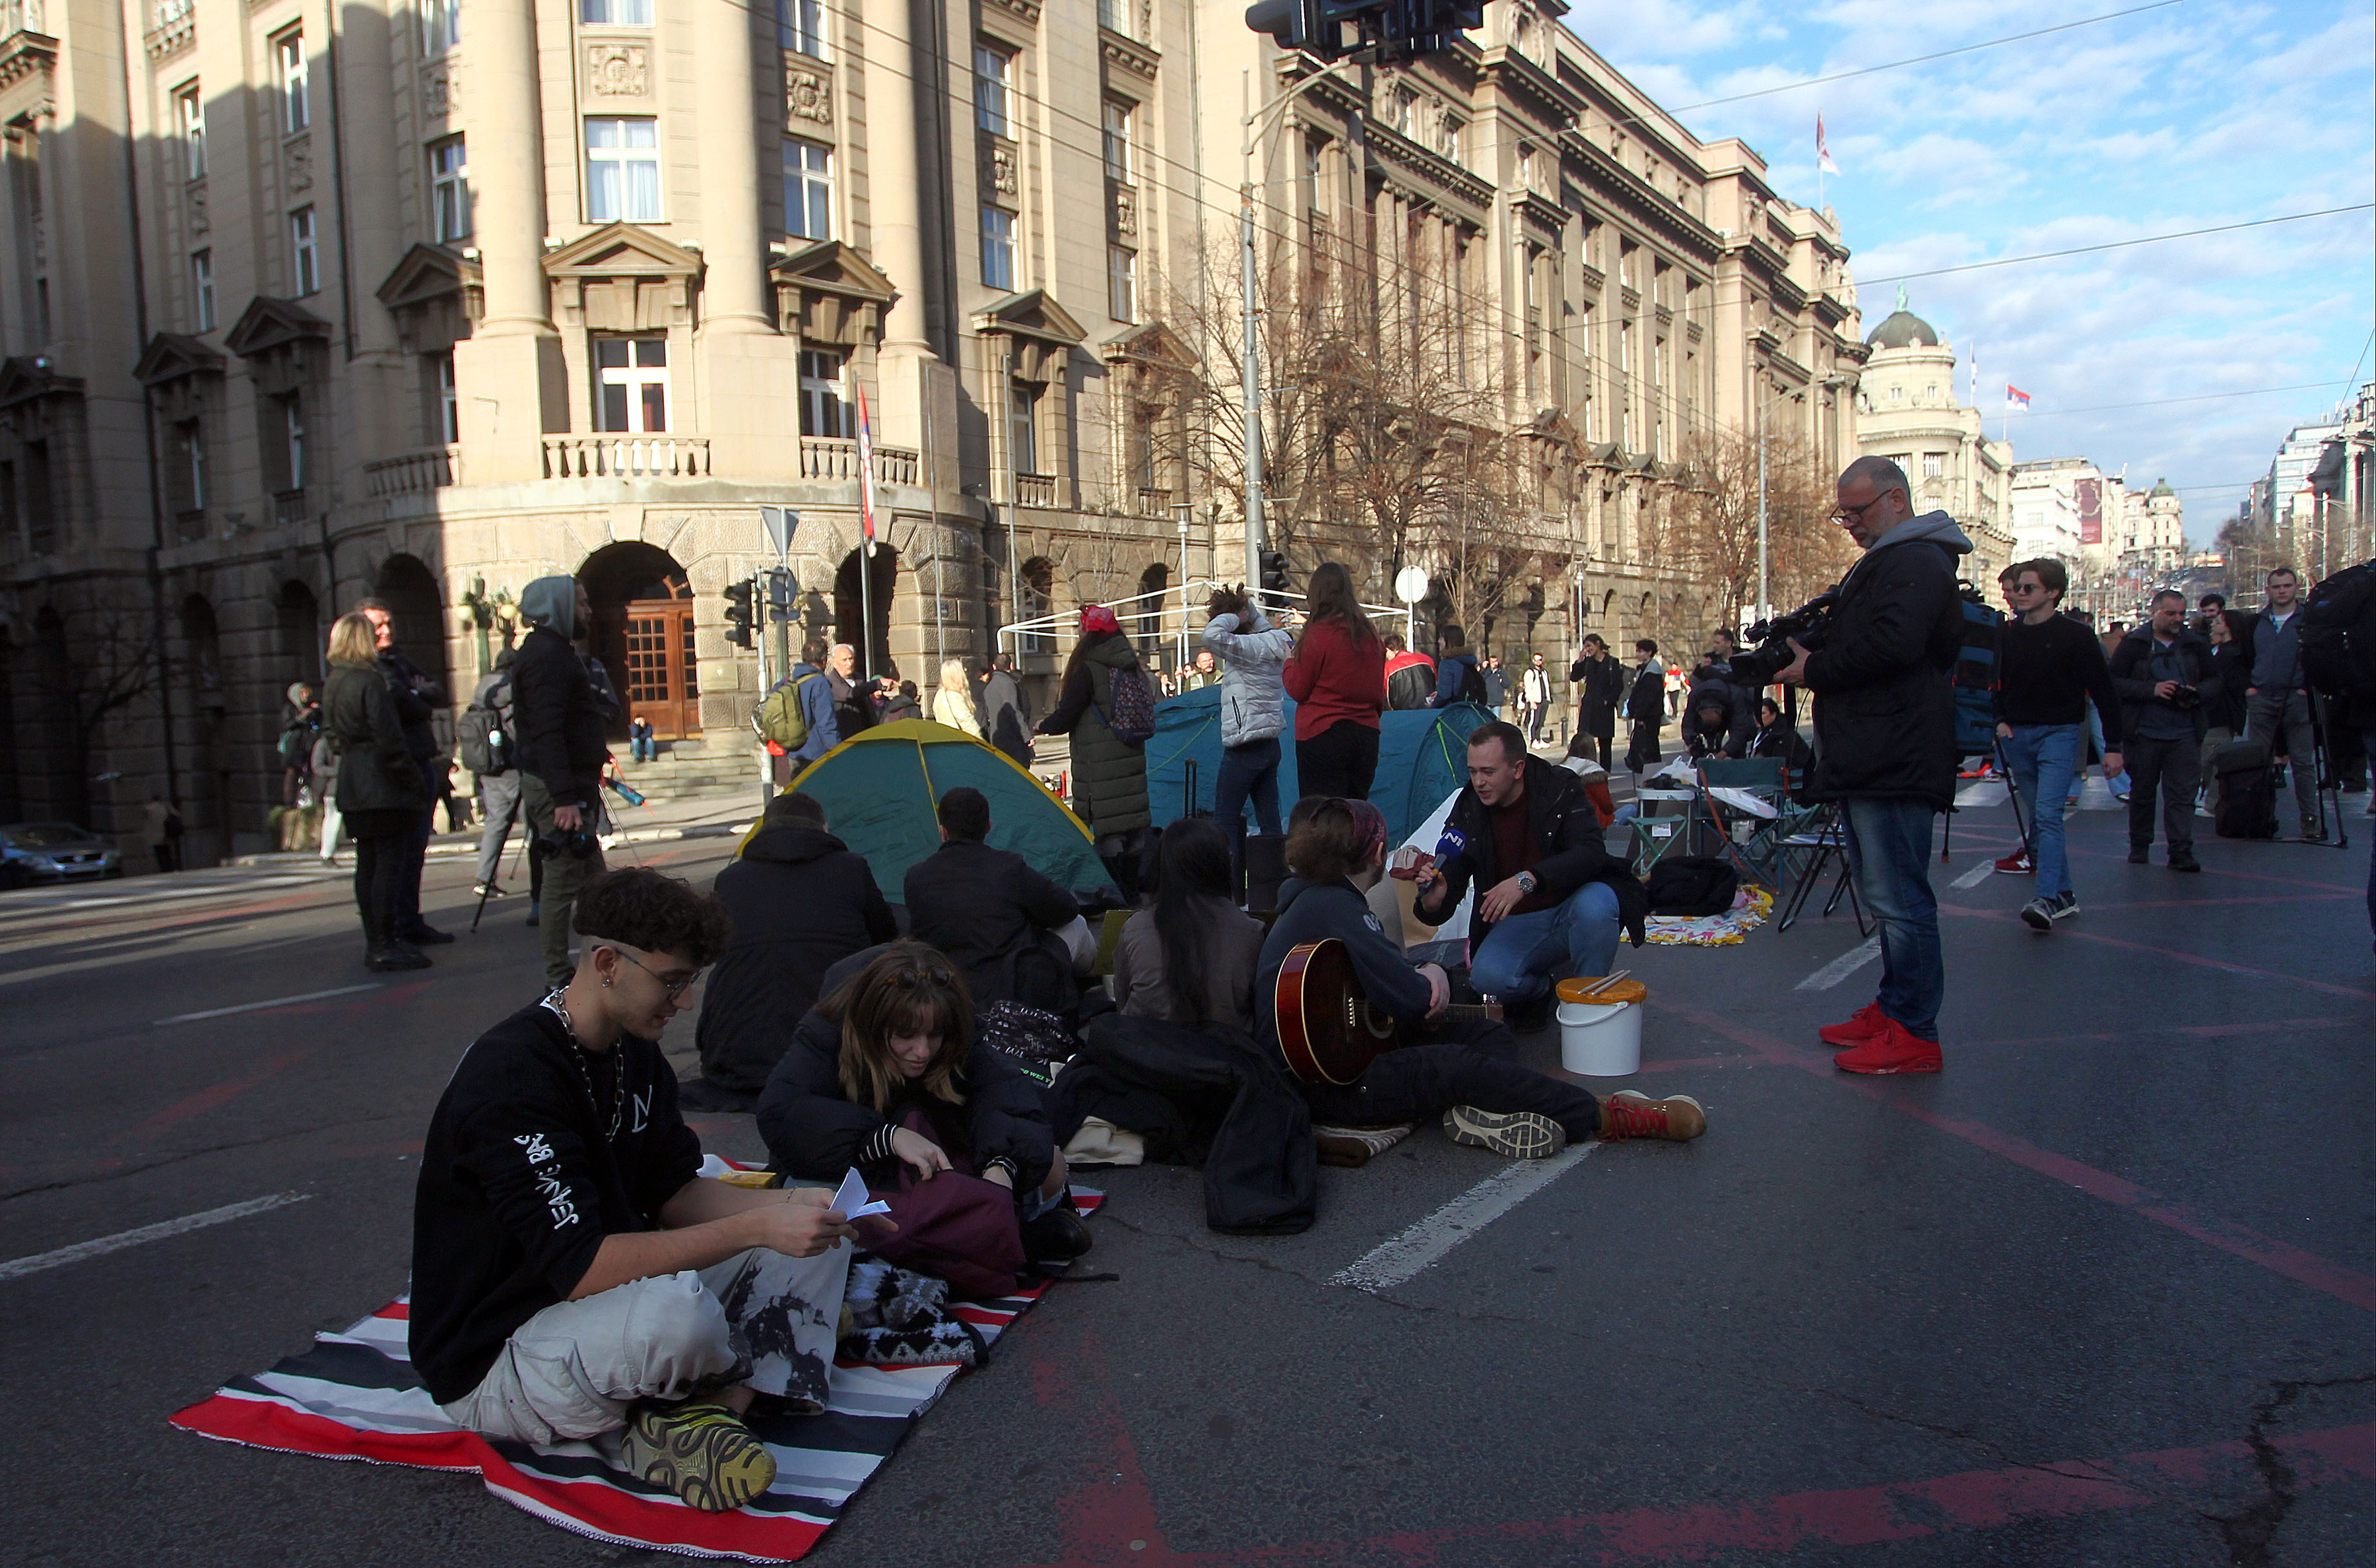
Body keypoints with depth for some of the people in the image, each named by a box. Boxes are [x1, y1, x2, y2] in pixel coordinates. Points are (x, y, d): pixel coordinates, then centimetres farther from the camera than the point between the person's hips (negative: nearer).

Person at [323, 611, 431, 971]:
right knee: (389, 861, -6)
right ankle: (384, 946, -7)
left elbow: (332, 735, 18)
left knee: (367, 863, 13)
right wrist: (415, 781, -12)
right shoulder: (371, 681, -14)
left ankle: (375, 941, 19)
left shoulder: (332, 684, 11)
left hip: (352, 785, 9)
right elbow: (389, 739, -17)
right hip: (382, 786, -9)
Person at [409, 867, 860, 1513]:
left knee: (815, 1237, 1)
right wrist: (754, 1227, -31)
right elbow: (582, 1266, -32)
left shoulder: (635, 1054, 4)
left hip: (614, 1292, 9)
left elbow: (674, 1193, 7)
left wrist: (787, 1205, -11)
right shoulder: (512, 1078, -26)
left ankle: (717, 1407, -18)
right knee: (677, 1314, -39)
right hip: (491, 1362, -9)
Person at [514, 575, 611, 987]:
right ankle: (559, 978, 0)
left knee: (592, 876, 14)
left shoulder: (555, 650, 18)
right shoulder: (547, 655, -15)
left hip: (569, 785, 11)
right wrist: (564, 797, -29)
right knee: (563, 880, -6)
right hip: (558, 787, -11)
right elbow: (547, 732, -24)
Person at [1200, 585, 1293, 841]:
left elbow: (1213, 635, -31)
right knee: (1270, 822, 9)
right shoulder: (1272, 643, 12)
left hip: (1246, 745, -9)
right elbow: (1264, 627, 36)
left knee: (1224, 821, -4)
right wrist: (1249, 609, 19)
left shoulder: (1249, 647, -14)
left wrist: (1233, 618, -12)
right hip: (1270, 744, 9)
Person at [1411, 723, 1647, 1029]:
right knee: (1487, 976, -30)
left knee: (1595, 905, -37)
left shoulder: (1560, 788, -13)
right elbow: (1450, 884, -8)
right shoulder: (1467, 813, -7)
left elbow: (1591, 853, -28)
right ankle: (1542, 986, 7)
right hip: (1514, 925, 1)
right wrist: (1432, 902, -34)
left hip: (1572, 910, -1)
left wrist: (1528, 879, -42)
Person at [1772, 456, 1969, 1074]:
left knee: (1897, 896, -7)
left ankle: (1914, 1033, -2)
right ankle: (1893, 1007, 24)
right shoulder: (1885, 560, 23)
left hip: (1894, 762, -11)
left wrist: (1815, 670, -13)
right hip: (1871, 761, 11)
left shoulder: (1915, 561, -12)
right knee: (1885, 893, 16)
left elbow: (1891, 645, -26)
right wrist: (1803, 647, 8)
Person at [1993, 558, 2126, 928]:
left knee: (2048, 813, -18)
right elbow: (1997, 685, 20)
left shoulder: (2075, 636, -5)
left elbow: (2104, 692, -4)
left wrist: (2113, 746, -6)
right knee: (2040, 818, 9)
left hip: (2060, 734, -5)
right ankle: (2065, 893, 19)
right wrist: (2000, 721, 2)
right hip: (2017, 737, 5)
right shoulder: (2008, 636, 8)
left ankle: (2048, 899, -23)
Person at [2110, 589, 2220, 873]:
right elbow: (2115, 682, -7)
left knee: (2182, 794, -4)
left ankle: (2181, 851, -3)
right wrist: (2152, 690, -17)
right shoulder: (2134, 644, 0)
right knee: (2142, 791, 10)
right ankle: (2139, 846, 24)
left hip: (2185, 734, 2)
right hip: (2143, 732, -2)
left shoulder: (2196, 645, 9)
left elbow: (2214, 680, 15)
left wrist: (2197, 694, -7)